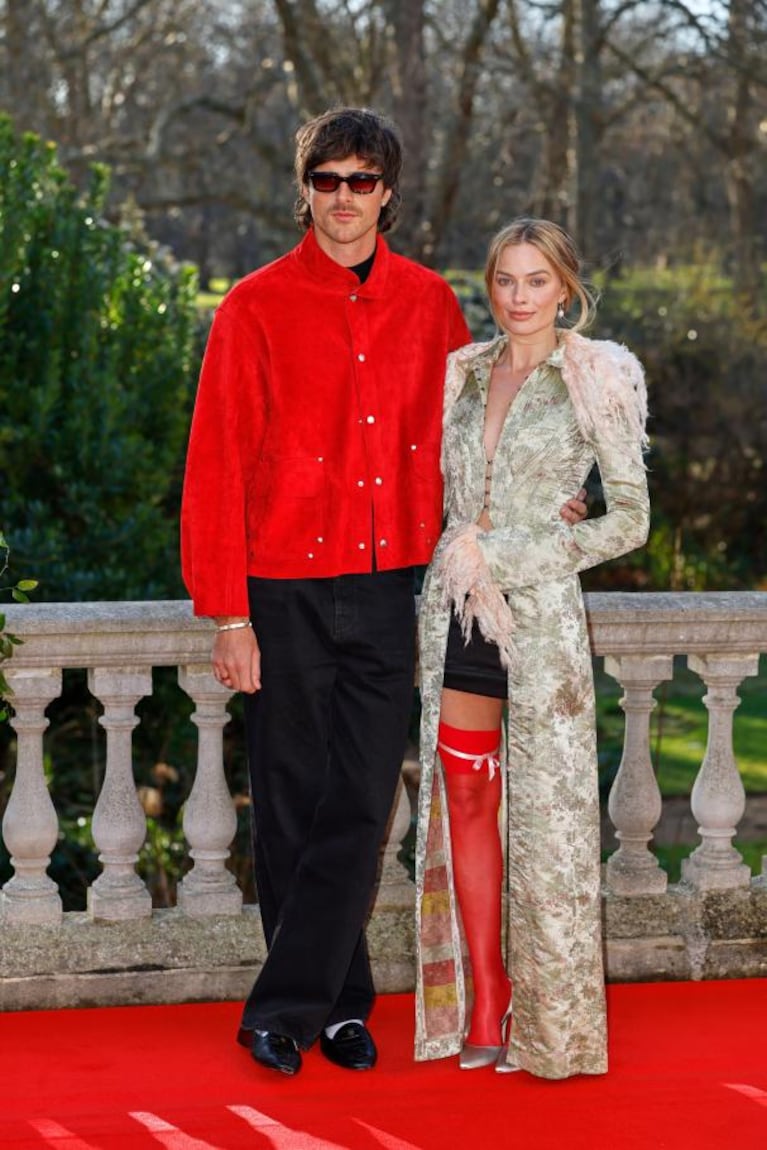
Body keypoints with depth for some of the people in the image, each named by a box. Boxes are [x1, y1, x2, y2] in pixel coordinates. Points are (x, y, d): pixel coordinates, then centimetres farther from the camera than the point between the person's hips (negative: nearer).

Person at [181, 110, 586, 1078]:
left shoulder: (430, 304, 7)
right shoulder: (256, 308, -1)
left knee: (360, 809, -3)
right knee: (295, 809, 5)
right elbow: (217, 469, -3)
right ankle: (340, 1002, 18)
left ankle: (283, 1008, 5)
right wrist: (227, 616, -7)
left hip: (388, 591, 2)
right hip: (286, 595, -2)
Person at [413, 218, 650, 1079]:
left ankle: (547, 1022, 7)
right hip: (456, 610, 5)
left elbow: (631, 520, -3)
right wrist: (460, 549, 2)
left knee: (544, 807, -2)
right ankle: (482, 1008, 11)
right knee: (464, 795, 4)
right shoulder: (463, 375, 11)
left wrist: (513, 557, -8)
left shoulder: (598, 379, -2)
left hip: (538, 611, -5)